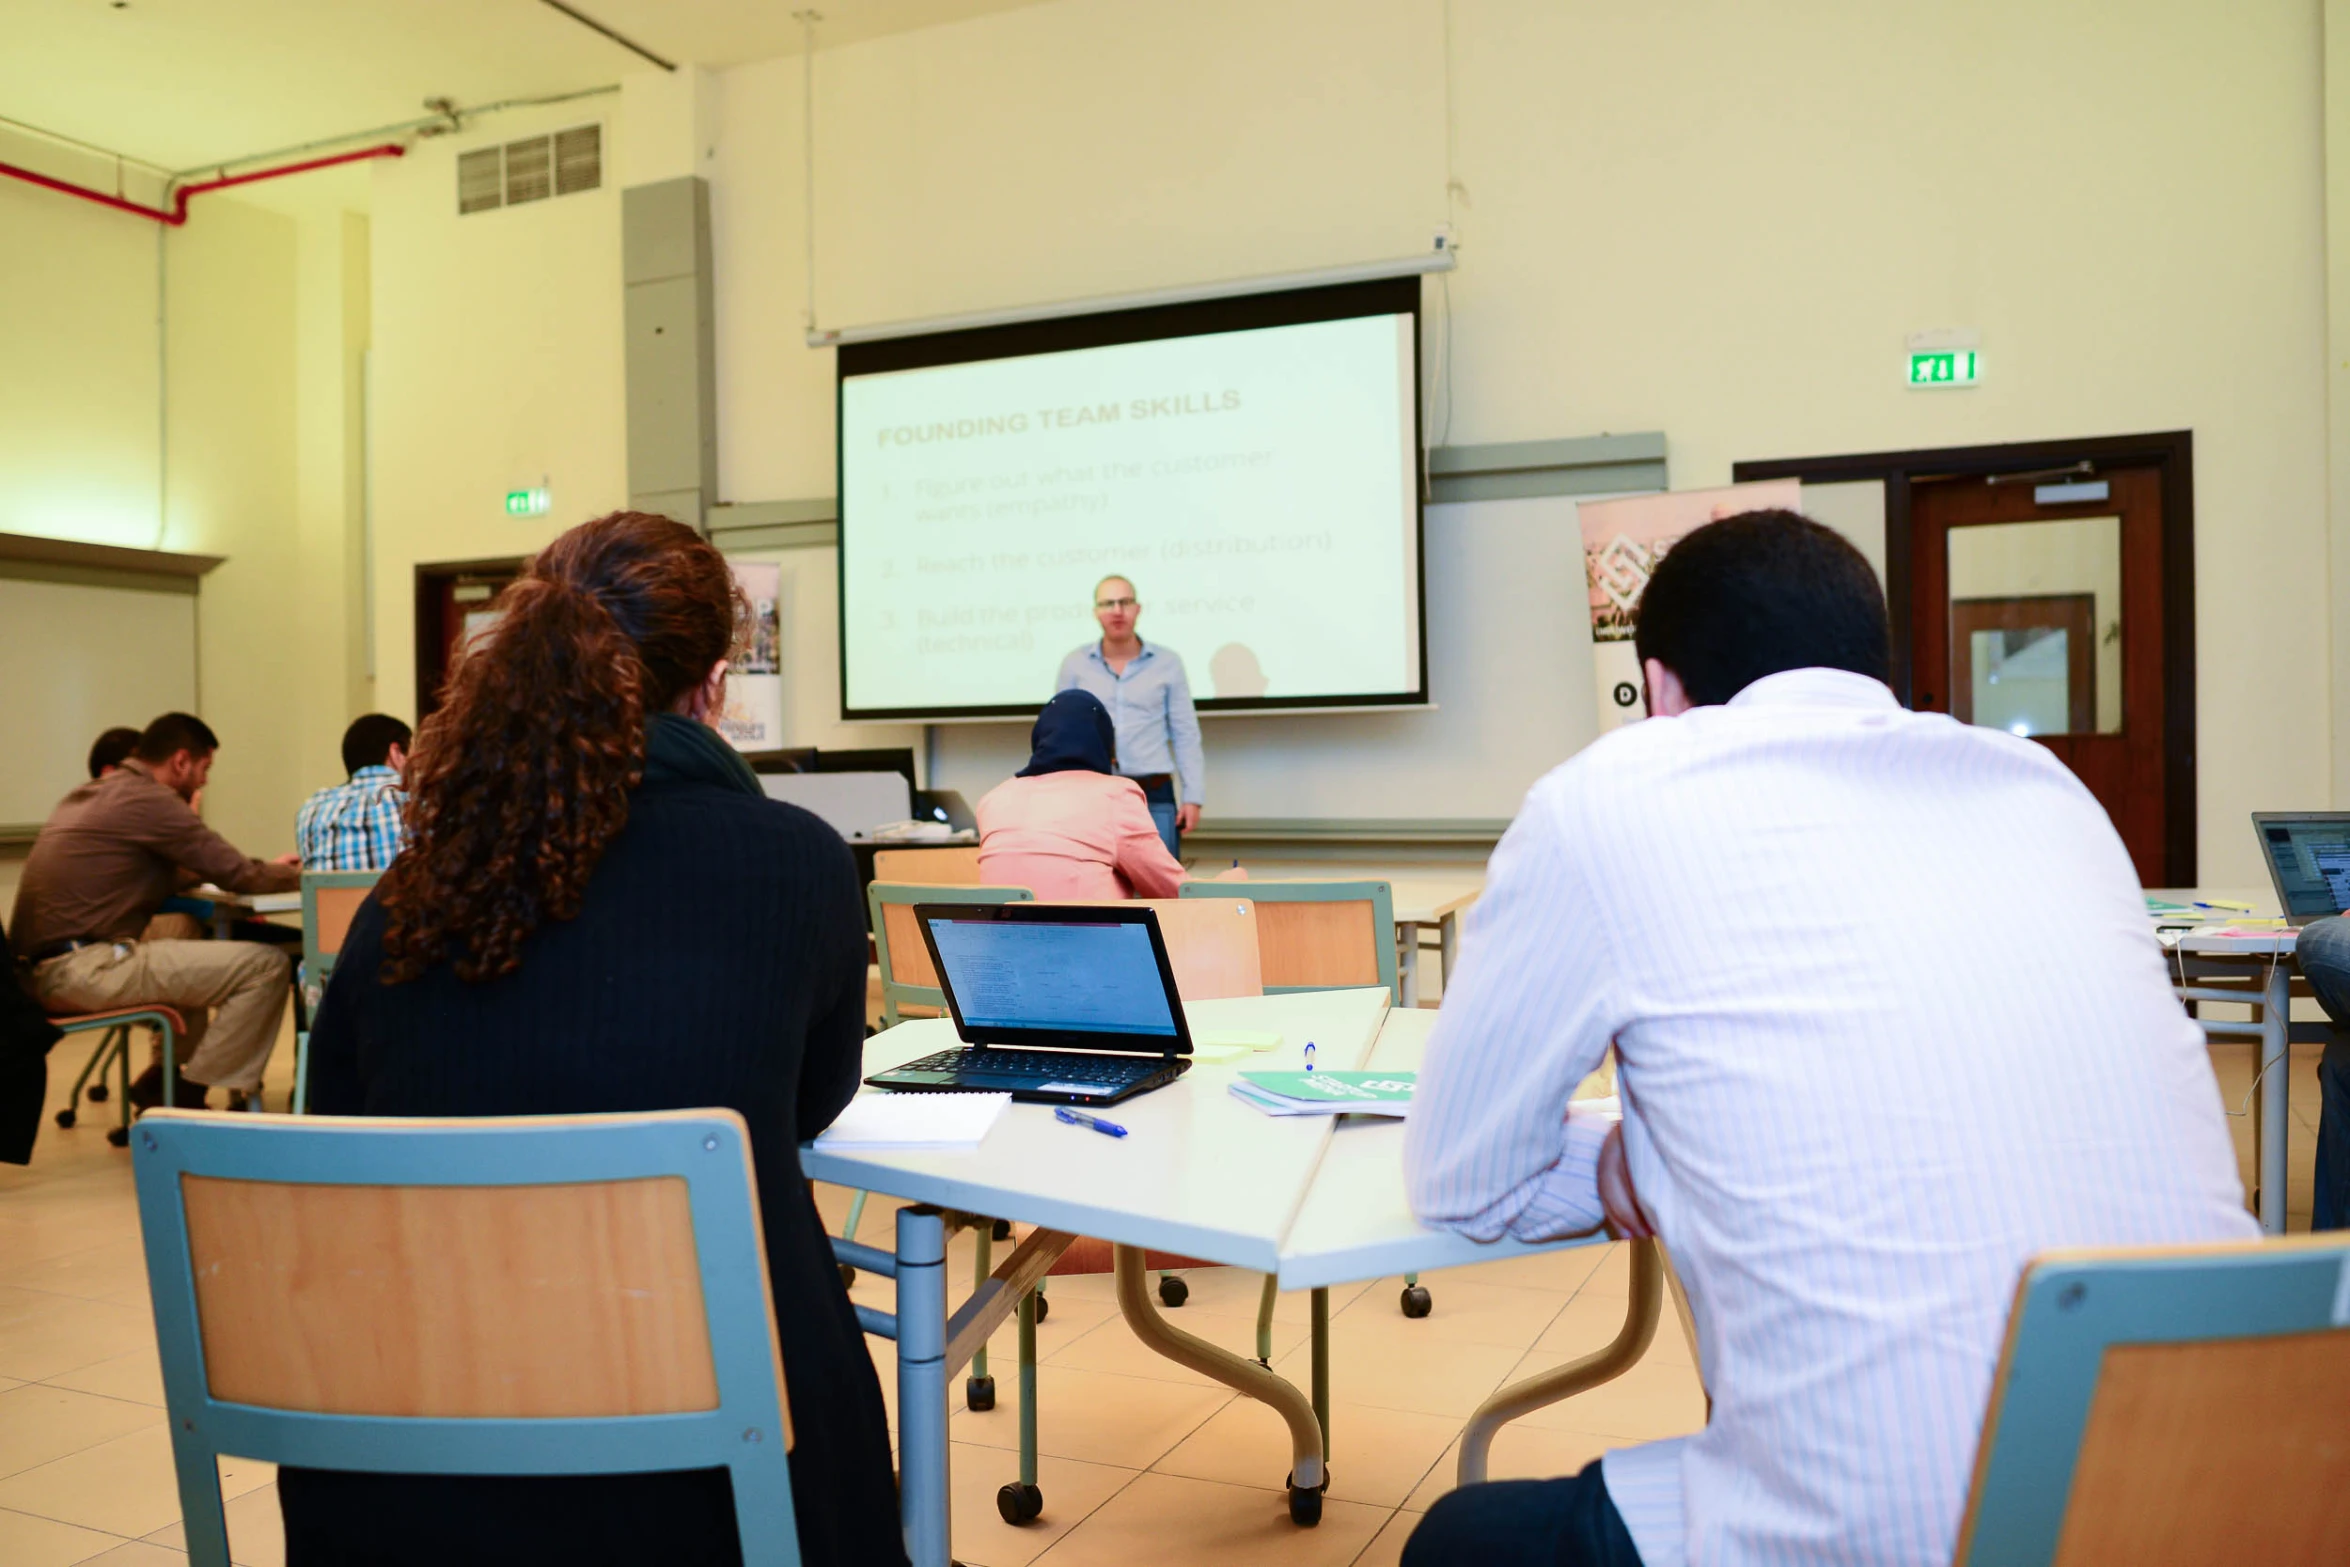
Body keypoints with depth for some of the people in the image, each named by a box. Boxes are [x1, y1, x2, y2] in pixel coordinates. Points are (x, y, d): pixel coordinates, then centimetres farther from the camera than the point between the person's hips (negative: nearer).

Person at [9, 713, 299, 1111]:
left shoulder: (90, 794, 19)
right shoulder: (149, 799, -11)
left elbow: (162, 876, 28)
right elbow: (238, 874, -9)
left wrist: (268, 868, 27)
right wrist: (302, 874, 10)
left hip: (40, 966, 10)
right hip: (83, 969, -10)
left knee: (190, 944, 33)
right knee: (266, 965, -11)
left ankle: (159, 1081, 25)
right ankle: (189, 1098, -1)